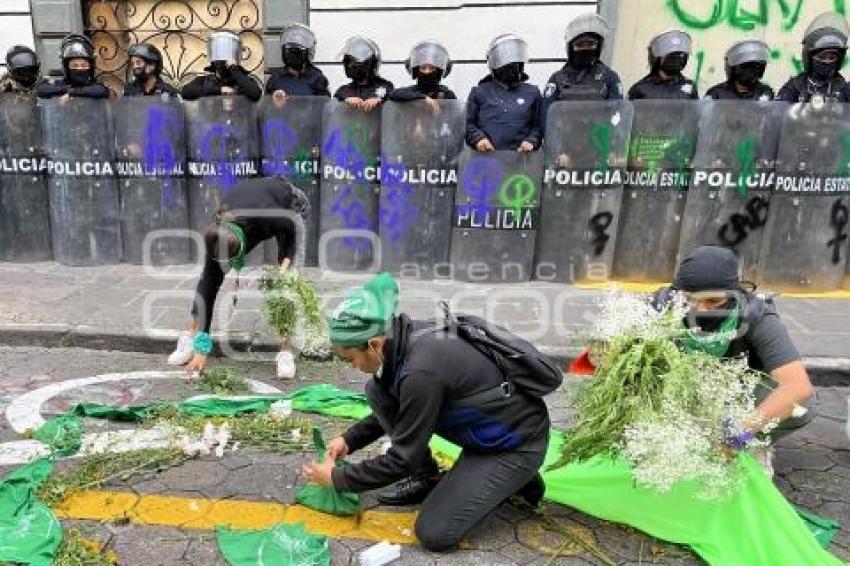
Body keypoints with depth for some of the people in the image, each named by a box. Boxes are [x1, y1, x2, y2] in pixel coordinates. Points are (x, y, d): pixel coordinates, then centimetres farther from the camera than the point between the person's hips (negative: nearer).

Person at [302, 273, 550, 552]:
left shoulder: (422, 371, -33)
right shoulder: (406, 338, -8)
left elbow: (403, 458, -20)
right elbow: (393, 409, 13)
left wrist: (337, 477, -9)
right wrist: (350, 440, 8)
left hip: (517, 441, -8)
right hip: (484, 429, 8)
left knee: (434, 533, -12)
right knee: (377, 392, -3)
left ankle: (515, 479, 6)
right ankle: (424, 478, 10)